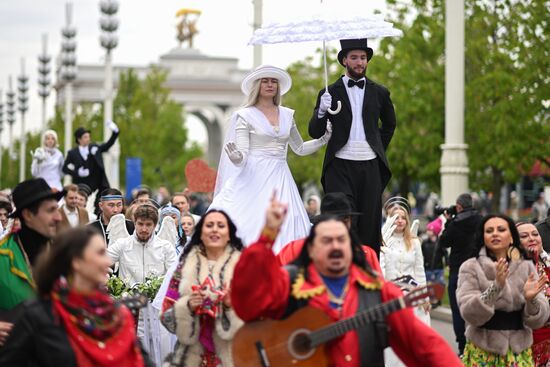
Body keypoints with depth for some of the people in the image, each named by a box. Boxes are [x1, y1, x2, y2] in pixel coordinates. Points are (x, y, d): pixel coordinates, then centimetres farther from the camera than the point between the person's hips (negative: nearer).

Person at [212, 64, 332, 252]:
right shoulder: (245, 115, 2)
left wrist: (324, 139, 13)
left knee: (284, 230, -8)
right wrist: (236, 157, -27)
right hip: (255, 179, -4)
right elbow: (242, 155, -5)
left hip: (279, 179, 4)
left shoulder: (287, 115, 14)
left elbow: (299, 148, 25)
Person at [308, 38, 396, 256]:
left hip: (370, 166, 2)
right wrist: (321, 112, -16)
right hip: (340, 166, -2)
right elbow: (315, 132, 2)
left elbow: (389, 125, 29)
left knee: (370, 225, 1)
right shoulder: (330, 93, 5)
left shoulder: (379, 93, 12)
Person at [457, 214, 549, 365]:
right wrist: (495, 286, -27)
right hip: (482, 352, -2)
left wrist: (531, 300, -22)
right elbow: (469, 314, -15)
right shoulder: (470, 267, -3)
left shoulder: (526, 267, 3)